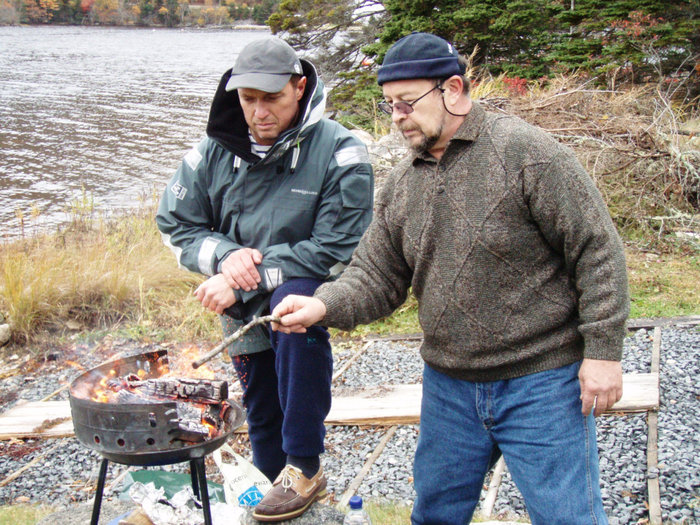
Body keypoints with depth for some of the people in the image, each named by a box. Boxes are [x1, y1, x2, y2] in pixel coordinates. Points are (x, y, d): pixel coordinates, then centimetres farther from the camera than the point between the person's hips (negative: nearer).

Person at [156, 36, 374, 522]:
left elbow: (335, 251, -21)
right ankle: (274, 485, 45)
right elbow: (176, 225, 0)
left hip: (311, 286, -5)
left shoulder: (339, 152, -18)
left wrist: (252, 279, -25)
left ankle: (305, 469, -27)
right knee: (263, 414, 15)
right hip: (244, 310, 5)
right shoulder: (215, 151, -6)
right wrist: (225, 254, -21)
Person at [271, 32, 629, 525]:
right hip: (448, 388, 6)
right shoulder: (402, 184, 5)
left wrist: (602, 351, -15)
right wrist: (325, 305, -14)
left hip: (541, 383, -6)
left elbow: (597, 250, -14)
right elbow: (376, 276, 6)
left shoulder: (526, 152, -15)